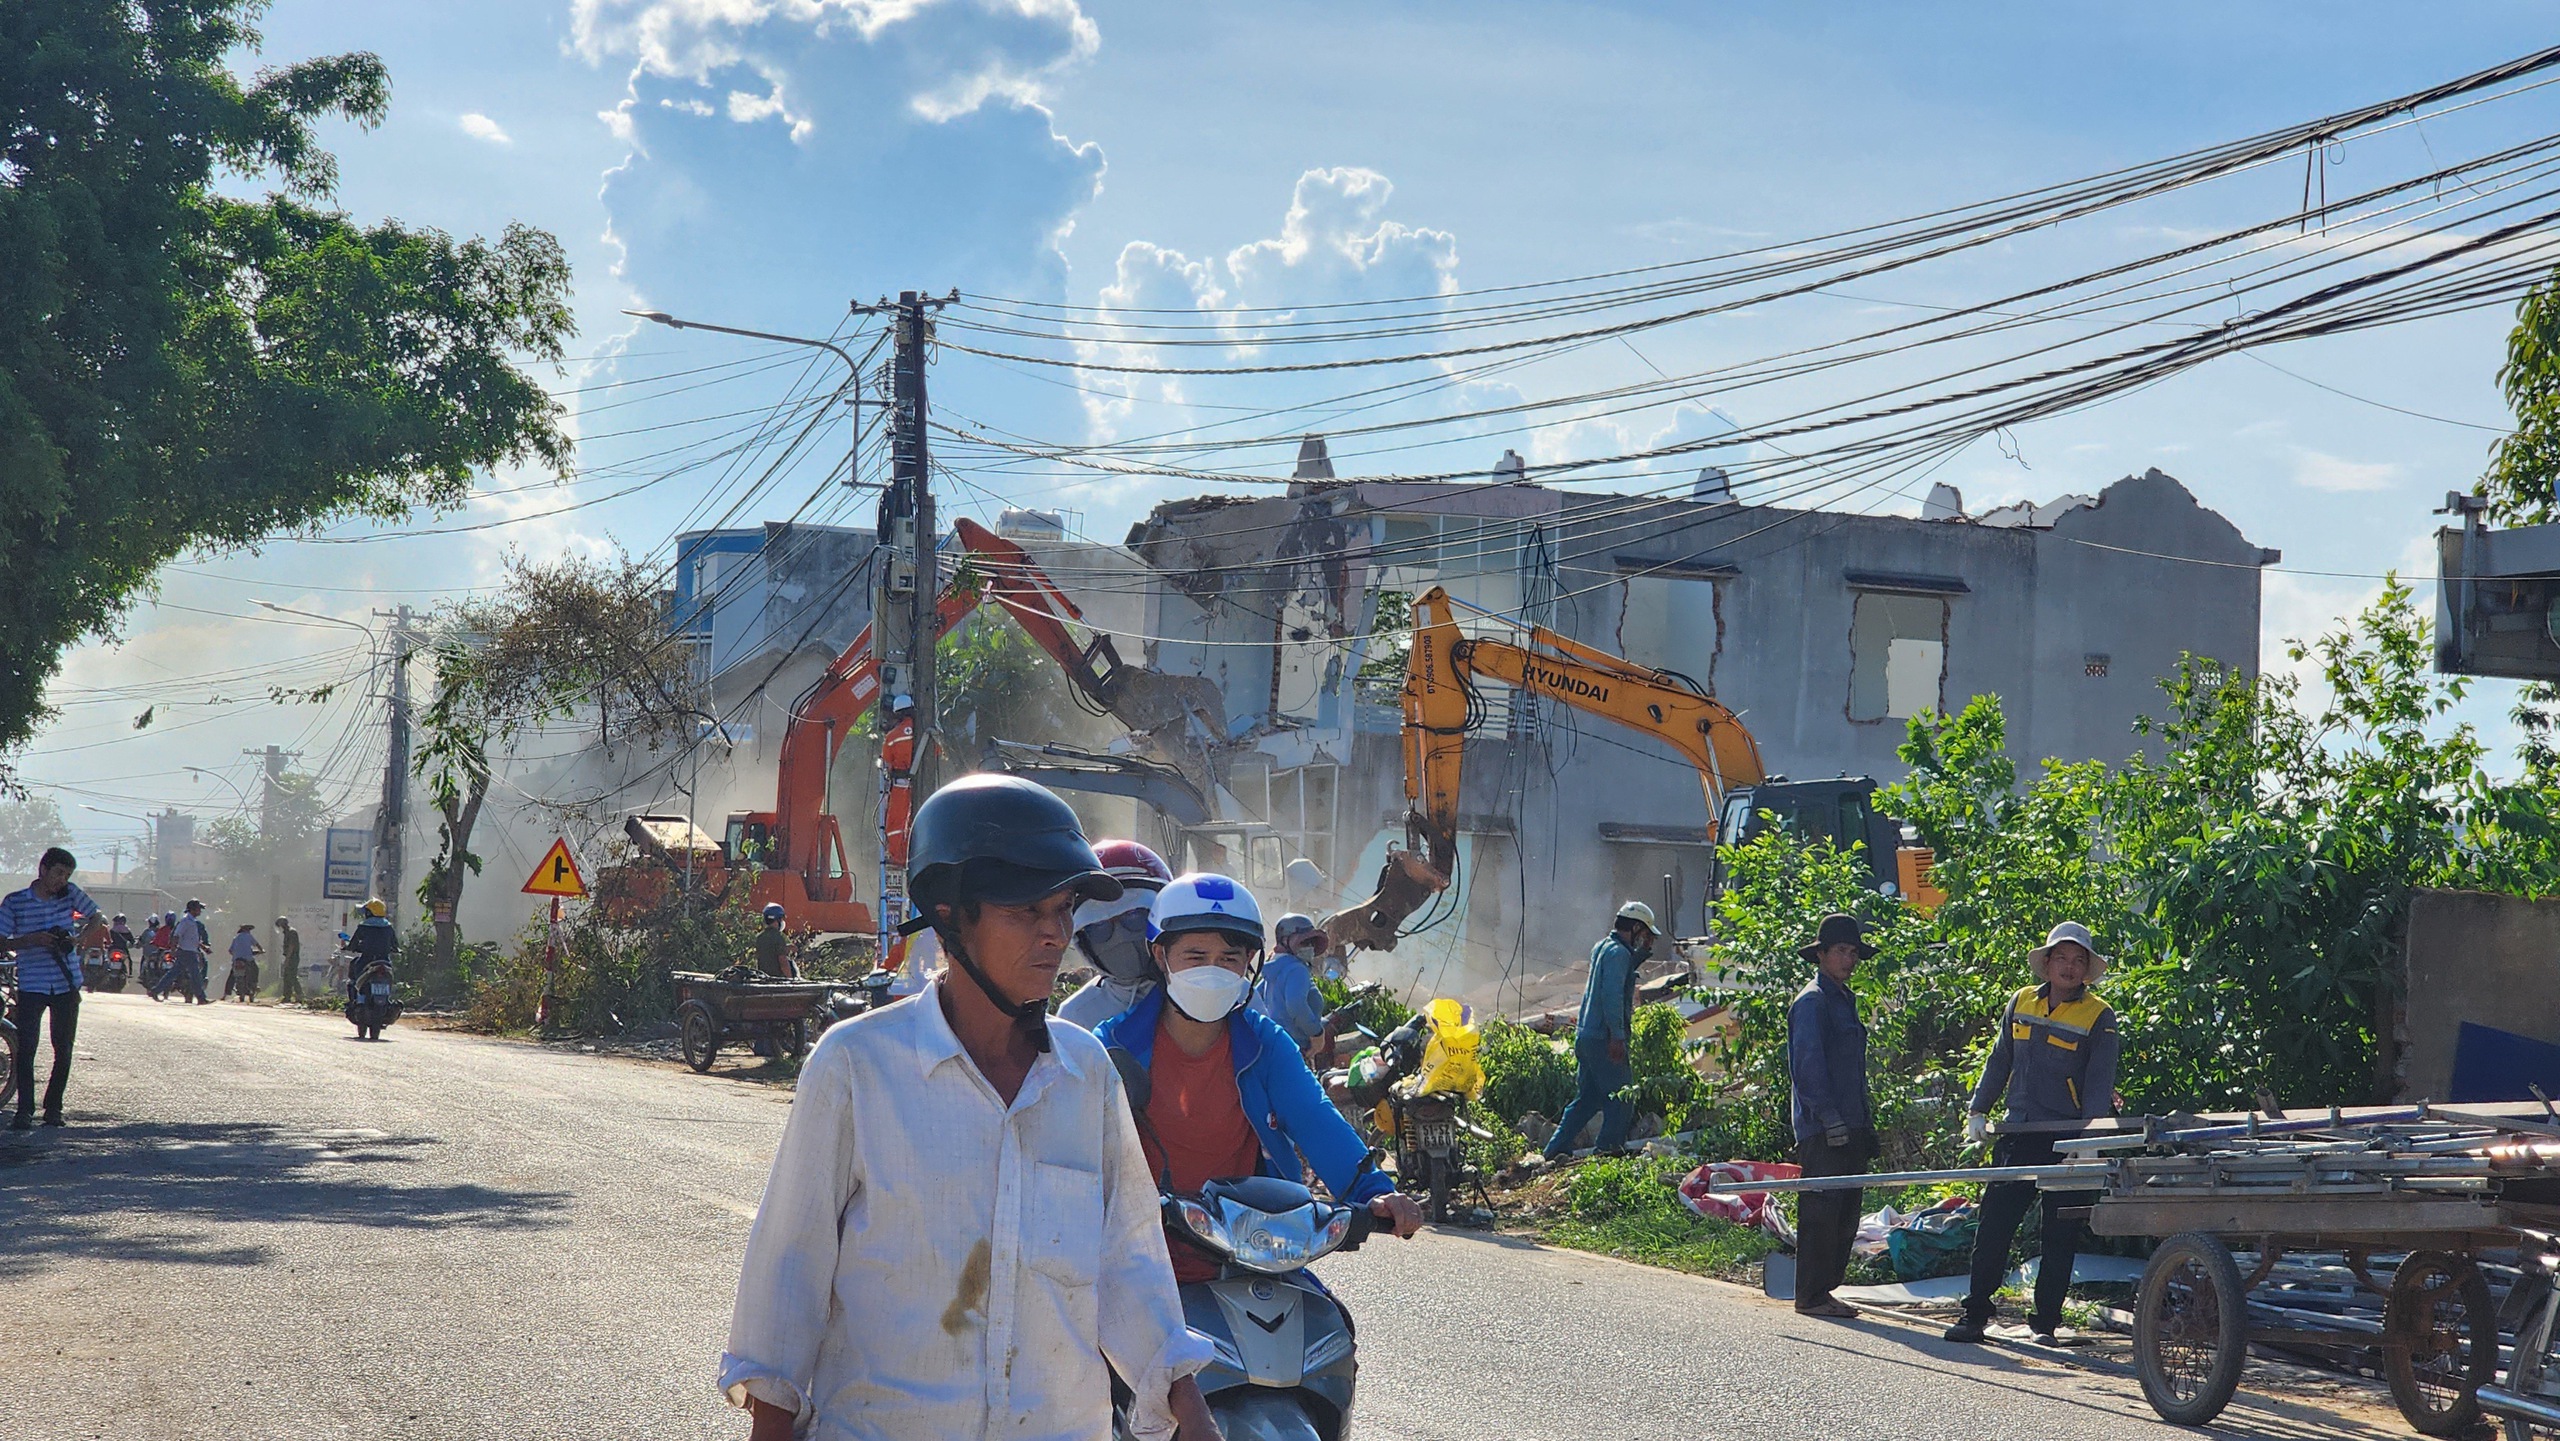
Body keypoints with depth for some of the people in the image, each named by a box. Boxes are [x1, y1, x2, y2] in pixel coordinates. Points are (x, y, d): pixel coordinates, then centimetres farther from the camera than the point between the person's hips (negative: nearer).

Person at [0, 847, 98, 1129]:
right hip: (31, 986, -2)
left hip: (67, 986, 2)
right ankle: (25, 1110, -7)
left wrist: (78, 938, -3)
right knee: (25, 1049, -9)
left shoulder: (70, 894, 3)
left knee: (63, 1050, 5)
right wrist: (32, 939, -18)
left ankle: (53, 1107, 15)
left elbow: (96, 918, 16)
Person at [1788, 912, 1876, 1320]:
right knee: (1821, 1212, -8)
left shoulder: (1845, 1000, 20)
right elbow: (1807, 1067, -15)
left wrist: (1866, 1124, 21)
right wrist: (1830, 1118, -20)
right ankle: (1811, 1297, -4)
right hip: (1821, 1131, -9)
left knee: (1846, 1213, 10)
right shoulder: (1811, 1002, -8)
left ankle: (1824, 1289, 17)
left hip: (1848, 1128, 9)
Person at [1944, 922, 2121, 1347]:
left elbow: (2099, 1084, -5)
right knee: (1993, 1226, 0)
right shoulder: (2021, 1003, 11)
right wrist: (1978, 1109, 13)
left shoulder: (2099, 1017, 0)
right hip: (2018, 1136, 3)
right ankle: (1975, 1314, 6)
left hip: (2068, 1141, -3)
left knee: (2060, 1236, 2)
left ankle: (2046, 1321, 10)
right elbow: (1999, 1062, 19)